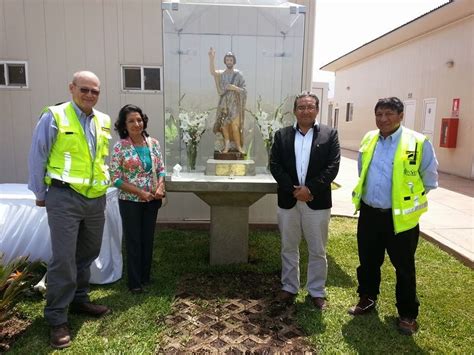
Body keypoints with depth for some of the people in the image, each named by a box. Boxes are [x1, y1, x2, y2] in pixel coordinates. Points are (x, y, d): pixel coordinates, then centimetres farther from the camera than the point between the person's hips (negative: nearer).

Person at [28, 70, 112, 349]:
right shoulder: (54, 117, -6)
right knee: (64, 259, -4)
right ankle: (57, 319, 10)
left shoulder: (104, 122, 9)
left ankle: (79, 300, 34)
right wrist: (40, 194, -1)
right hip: (65, 197, -5)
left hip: (96, 198, 6)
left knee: (88, 254, 16)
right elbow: (37, 158, -3)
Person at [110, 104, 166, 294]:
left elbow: (161, 169, 8)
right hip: (130, 201, -4)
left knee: (148, 239, 13)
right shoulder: (120, 147, -10)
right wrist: (140, 192, -17)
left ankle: (146, 277, 29)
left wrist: (160, 187, -10)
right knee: (133, 241, 5)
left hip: (152, 200, 4)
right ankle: (135, 282, 19)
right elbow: (115, 178, -11)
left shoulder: (153, 143, 2)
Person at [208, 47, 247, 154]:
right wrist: (212, 58, -27)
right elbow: (212, 72, -16)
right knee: (224, 125, -1)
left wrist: (235, 88, -17)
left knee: (235, 126, -10)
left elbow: (244, 90, 0)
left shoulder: (238, 74, 3)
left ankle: (238, 146, 0)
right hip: (223, 103, 2)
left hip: (235, 104, -2)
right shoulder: (221, 74, 6)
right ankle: (227, 146, 7)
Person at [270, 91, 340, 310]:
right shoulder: (282, 135, 5)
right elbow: (275, 165, -2)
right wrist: (293, 190, -14)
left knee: (317, 251, 10)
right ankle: (289, 287, 30)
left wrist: (310, 188, -18)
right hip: (288, 201, 2)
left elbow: (333, 166, -7)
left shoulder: (329, 135, 1)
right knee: (288, 248, 14)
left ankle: (317, 291, 27)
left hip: (317, 202, -1)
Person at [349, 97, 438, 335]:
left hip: (401, 217, -4)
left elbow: (430, 180, -2)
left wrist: (407, 194, 5)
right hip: (369, 213, 4)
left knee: (404, 267, 11)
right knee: (368, 262, 18)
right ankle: (367, 299, 38)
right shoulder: (368, 140, 4)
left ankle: (407, 314, 29)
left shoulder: (418, 143, -12)